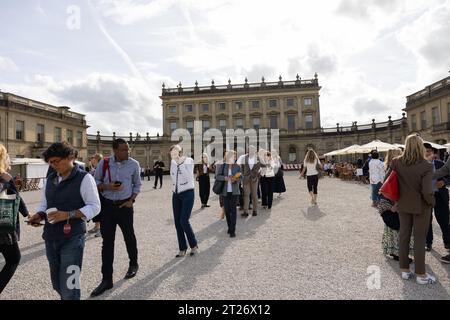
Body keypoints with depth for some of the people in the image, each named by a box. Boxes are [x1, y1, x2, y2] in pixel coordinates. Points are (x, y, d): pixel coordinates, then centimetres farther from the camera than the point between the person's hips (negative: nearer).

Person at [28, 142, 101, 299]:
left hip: (72, 239, -6)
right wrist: (39, 215, -3)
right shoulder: (50, 179, 10)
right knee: (57, 284, 19)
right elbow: (44, 204, 18)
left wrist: (68, 215, -23)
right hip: (50, 239, 6)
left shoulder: (84, 178, -10)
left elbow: (94, 207, -12)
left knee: (68, 288, -3)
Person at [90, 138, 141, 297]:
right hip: (107, 206, 1)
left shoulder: (134, 164, -5)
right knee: (107, 242, 4)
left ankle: (133, 264, 41)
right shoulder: (104, 163, -5)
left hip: (125, 205, 0)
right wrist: (108, 186, -16)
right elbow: (96, 182, 4)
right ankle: (107, 279, 15)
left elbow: (137, 185, 6)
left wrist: (132, 200, -7)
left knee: (129, 237, 14)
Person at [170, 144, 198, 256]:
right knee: (177, 222, 3)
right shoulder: (173, 162, 6)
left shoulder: (189, 161, -9)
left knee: (184, 221, -13)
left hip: (187, 194, -5)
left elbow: (188, 176, -22)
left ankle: (194, 245, 8)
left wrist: (181, 163, -24)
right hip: (176, 194, 6)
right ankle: (182, 249, 15)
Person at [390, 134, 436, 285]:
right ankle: (421, 274, 20)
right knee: (420, 239, 8)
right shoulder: (426, 166, -20)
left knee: (404, 235, 14)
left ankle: (404, 270, 26)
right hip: (421, 206, -3)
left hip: (403, 205, 4)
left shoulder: (397, 162, -10)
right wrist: (432, 203, -4)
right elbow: (427, 192, -22)